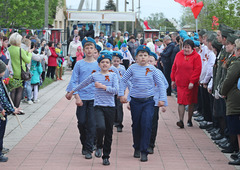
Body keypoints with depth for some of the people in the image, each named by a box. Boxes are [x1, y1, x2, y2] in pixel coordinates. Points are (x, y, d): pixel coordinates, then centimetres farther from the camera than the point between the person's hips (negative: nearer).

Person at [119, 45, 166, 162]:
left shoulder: (152, 69, 1)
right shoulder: (133, 68, 1)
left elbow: (160, 84, 5)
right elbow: (123, 81, 8)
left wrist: (162, 98, 0)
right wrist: (121, 94, 1)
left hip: (148, 101, -1)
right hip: (135, 101, 1)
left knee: (147, 125, -10)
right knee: (136, 125, 9)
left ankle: (144, 151, -3)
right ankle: (137, 148, 28)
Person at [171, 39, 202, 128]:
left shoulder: (196, 56, -6)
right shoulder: (179, 55, 6)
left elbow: (197, 70, -11)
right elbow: (174, 67, 13)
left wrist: (192, 81, -16)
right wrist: (173, 80, 10)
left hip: (191, 84, -2)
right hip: (180, 83, 2)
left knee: (191, 102, 9)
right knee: (181, 101, -6)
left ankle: (189, 120, 22)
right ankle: (181, 120, -9)